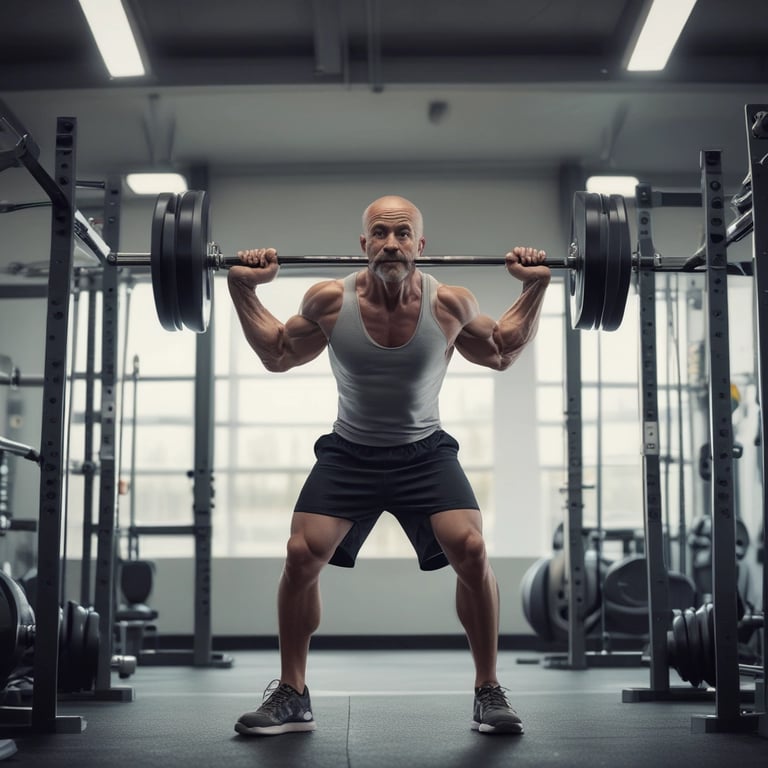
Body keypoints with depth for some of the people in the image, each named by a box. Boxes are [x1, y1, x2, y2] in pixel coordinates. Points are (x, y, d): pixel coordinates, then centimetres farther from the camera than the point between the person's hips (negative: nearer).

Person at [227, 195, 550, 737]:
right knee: (301, 556, -12)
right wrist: (244, 290, -3)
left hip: (425, 451, -1)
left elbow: (502, 354, 6)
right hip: (349, 452, 1)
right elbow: (278, 355, 5)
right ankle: (291, 696, 8)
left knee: (472, 553, -18)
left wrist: (536, 288, -4)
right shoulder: (330, 301, -14)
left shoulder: (450, 303, -14)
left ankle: (489, 692, 1)